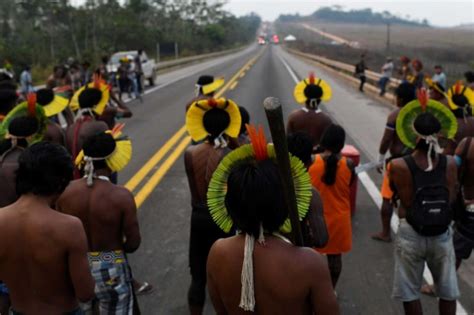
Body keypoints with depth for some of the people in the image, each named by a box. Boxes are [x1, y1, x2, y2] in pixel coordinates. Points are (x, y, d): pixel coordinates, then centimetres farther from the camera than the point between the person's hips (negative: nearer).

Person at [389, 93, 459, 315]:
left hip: (410, 234, -2)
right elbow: (451, 201, 0)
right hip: (442, 234, 2)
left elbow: (405, 202, -10)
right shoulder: (450, 164, -8)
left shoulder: (398, 166, -17)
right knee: (448, 291, 20)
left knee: (409, 292, 14)